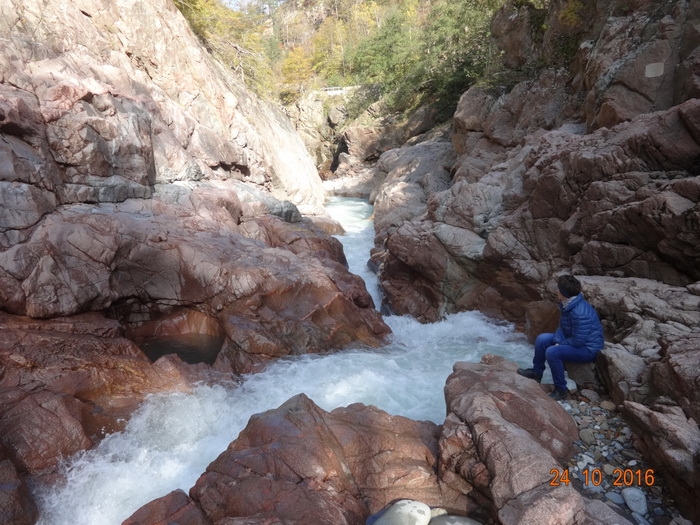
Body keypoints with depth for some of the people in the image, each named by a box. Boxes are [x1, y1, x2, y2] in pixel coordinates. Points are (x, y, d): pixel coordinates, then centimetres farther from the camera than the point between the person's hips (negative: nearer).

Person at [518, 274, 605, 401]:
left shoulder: (580, 313, -33)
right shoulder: (568, 304, -3)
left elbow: (577, 341, -30)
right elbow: (562, 326, 6)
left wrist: (559, 344, -15)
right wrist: (557, 341, -10)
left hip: (587, 349, -10)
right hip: (575, 339, 10)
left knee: (552, 352, -28)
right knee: (542, 339, 3)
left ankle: (561, 390, -11)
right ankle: (537, 372, 20)